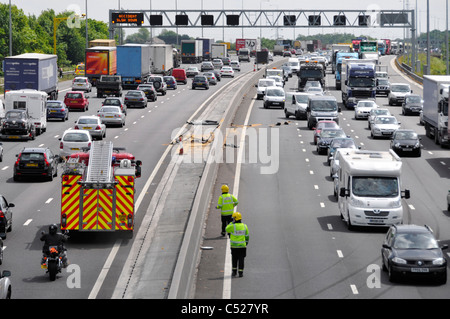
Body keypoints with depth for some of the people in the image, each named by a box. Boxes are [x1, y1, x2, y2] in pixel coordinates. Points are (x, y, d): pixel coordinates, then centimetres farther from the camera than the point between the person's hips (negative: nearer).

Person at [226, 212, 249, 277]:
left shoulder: (233, 226, -14)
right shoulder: (244, 226, -2)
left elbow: (227, 229, 7)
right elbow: (247, 236, 6)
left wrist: (232, 223, 7)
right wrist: (246, 243, 19)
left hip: (234, 246, -2)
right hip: (242, 246, 2)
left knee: (234, 259, 15)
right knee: (241, 259, 6)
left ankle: (234, 271, 17)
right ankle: (240, 273, 3)